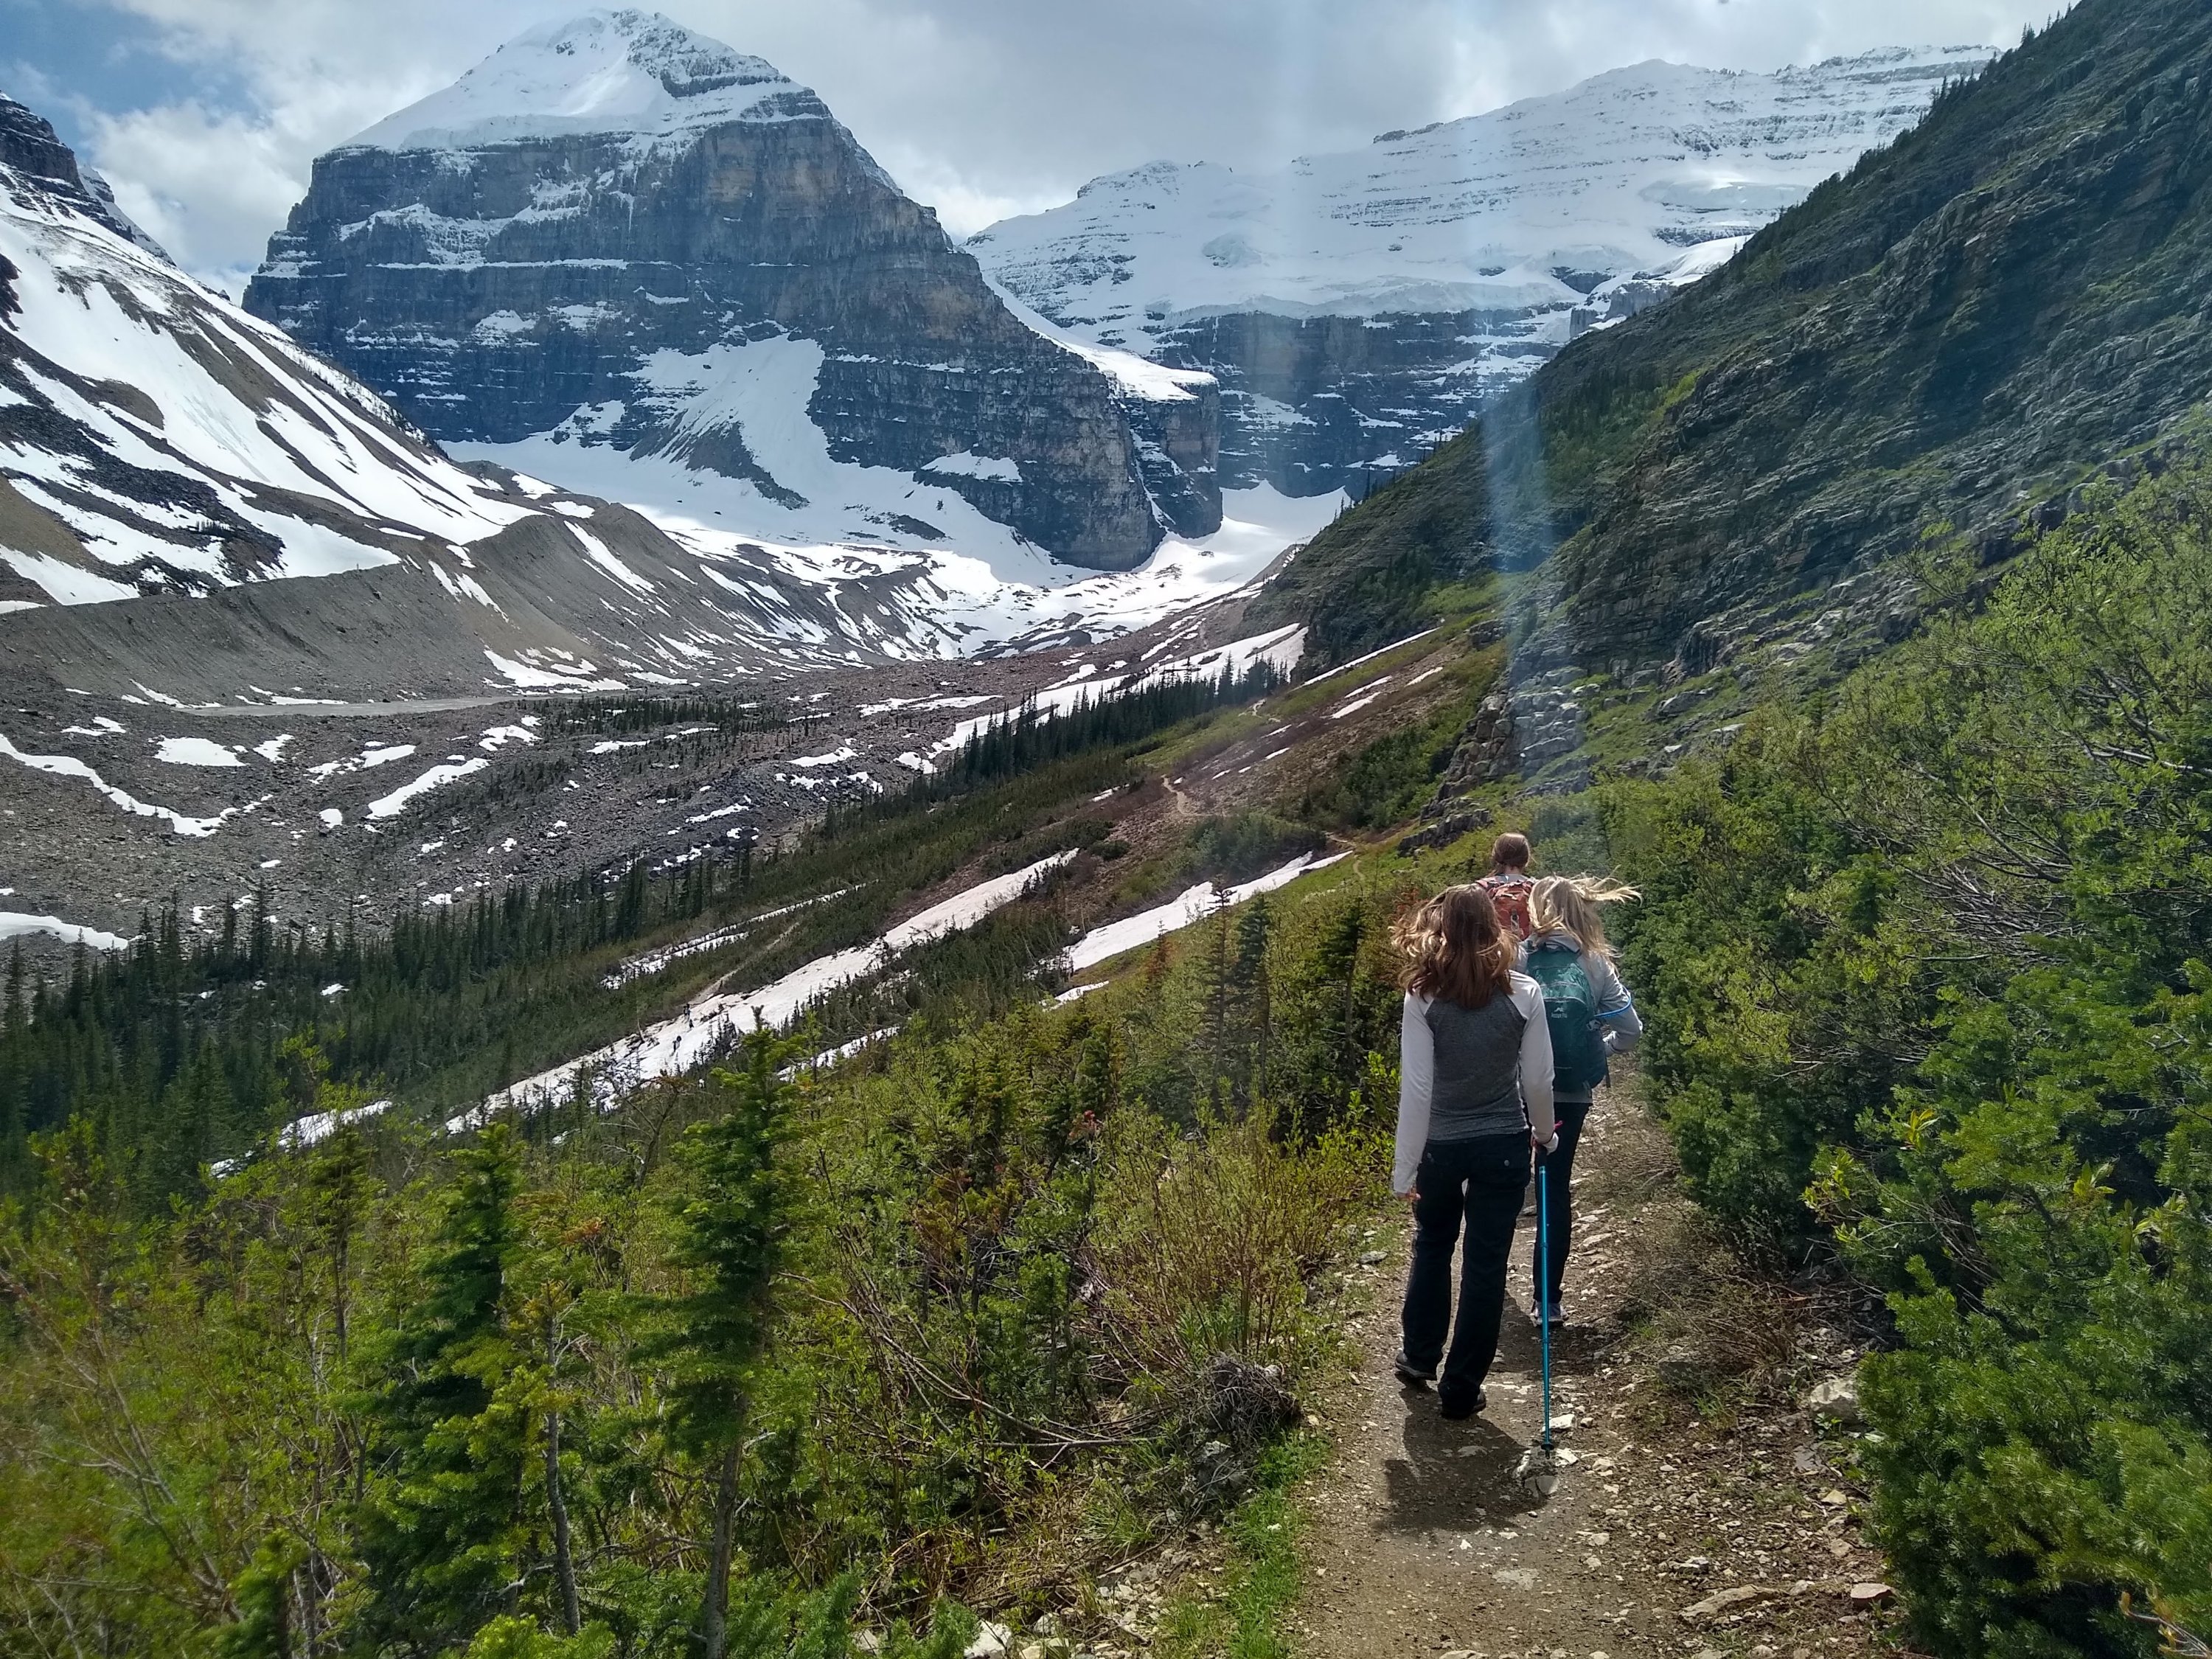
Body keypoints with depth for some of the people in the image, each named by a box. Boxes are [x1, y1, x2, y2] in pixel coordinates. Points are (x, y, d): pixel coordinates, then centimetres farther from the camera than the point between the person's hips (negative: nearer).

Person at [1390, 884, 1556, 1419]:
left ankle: (1419, 1359, 37)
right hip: (1504, 1145, 0)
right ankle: (1460, 1389, 18)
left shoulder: (1423, 999, -14)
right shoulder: (1523, 994, -10)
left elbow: (1415, 1090, -14)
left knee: (1431, 1249, 24)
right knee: (1486, 1264, 10)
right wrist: (1544, 1133, 16)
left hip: (1441, 1146, 0)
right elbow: (1539, 1079, -4)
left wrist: (1405, 1168, -7)